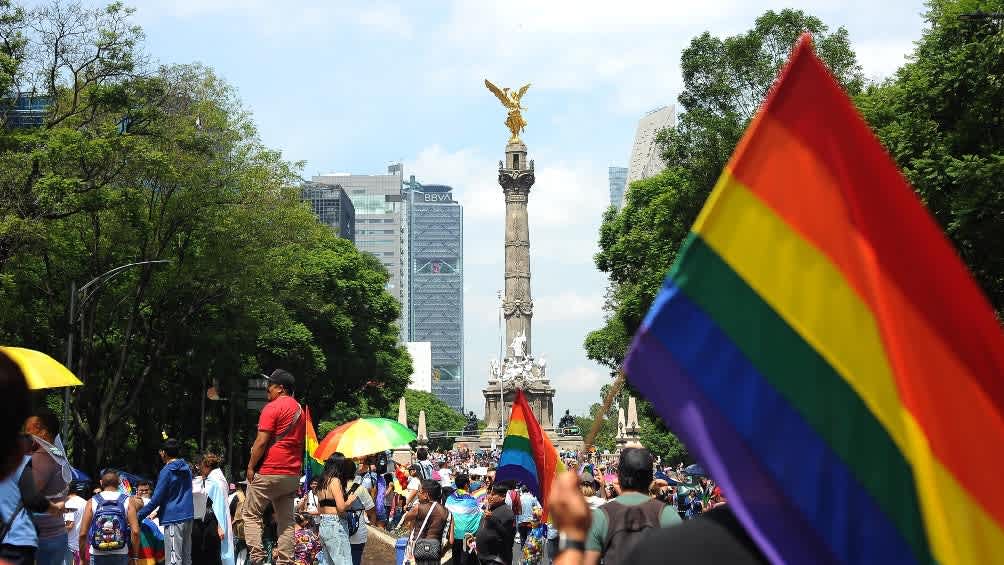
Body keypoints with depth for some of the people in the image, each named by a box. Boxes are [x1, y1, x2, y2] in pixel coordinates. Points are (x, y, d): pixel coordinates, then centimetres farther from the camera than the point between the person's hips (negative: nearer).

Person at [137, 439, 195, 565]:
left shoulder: (167, 471, -10)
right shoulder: (186, 468, 14)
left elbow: (156, 499, -12)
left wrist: (138, 516, -8)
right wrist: (158, 511, 27)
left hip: (173, 518, -8)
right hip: (187, 516, 8)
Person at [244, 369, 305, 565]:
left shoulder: (272, 407, -10)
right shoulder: (299, 410, 16)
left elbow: (262, 441, -15)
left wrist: (251, 466, -7)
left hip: (269, 472, -7)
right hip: (293, 474, 7)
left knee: (251, 515, 3)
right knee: (286, 520, 7)